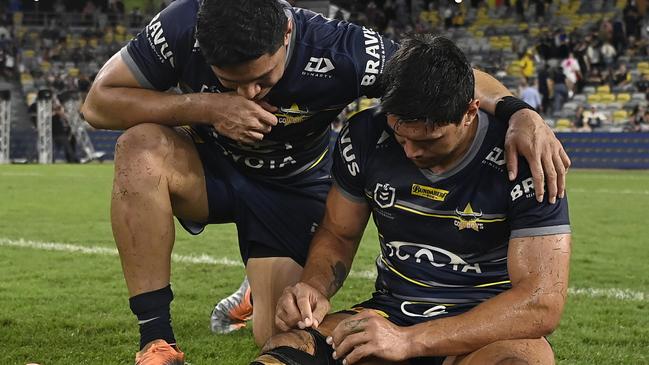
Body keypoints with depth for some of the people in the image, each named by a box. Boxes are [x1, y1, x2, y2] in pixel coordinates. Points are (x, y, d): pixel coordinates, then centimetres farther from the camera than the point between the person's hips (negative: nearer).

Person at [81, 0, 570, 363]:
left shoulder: (337, 52, -32)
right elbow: (98, 103, -23)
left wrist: (518, 112, -46)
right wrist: (204, 106, -36)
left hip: (294, 188, 0)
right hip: (210, 166, 1)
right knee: (141, 148, -33)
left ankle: (263, 294, 32)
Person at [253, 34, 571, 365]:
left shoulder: (523, 160, -16)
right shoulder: (366, 136, -3)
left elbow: (543, 302, -21)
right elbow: (338, 234, 11)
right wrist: (314, 287, -14)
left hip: (488, 332, -2)